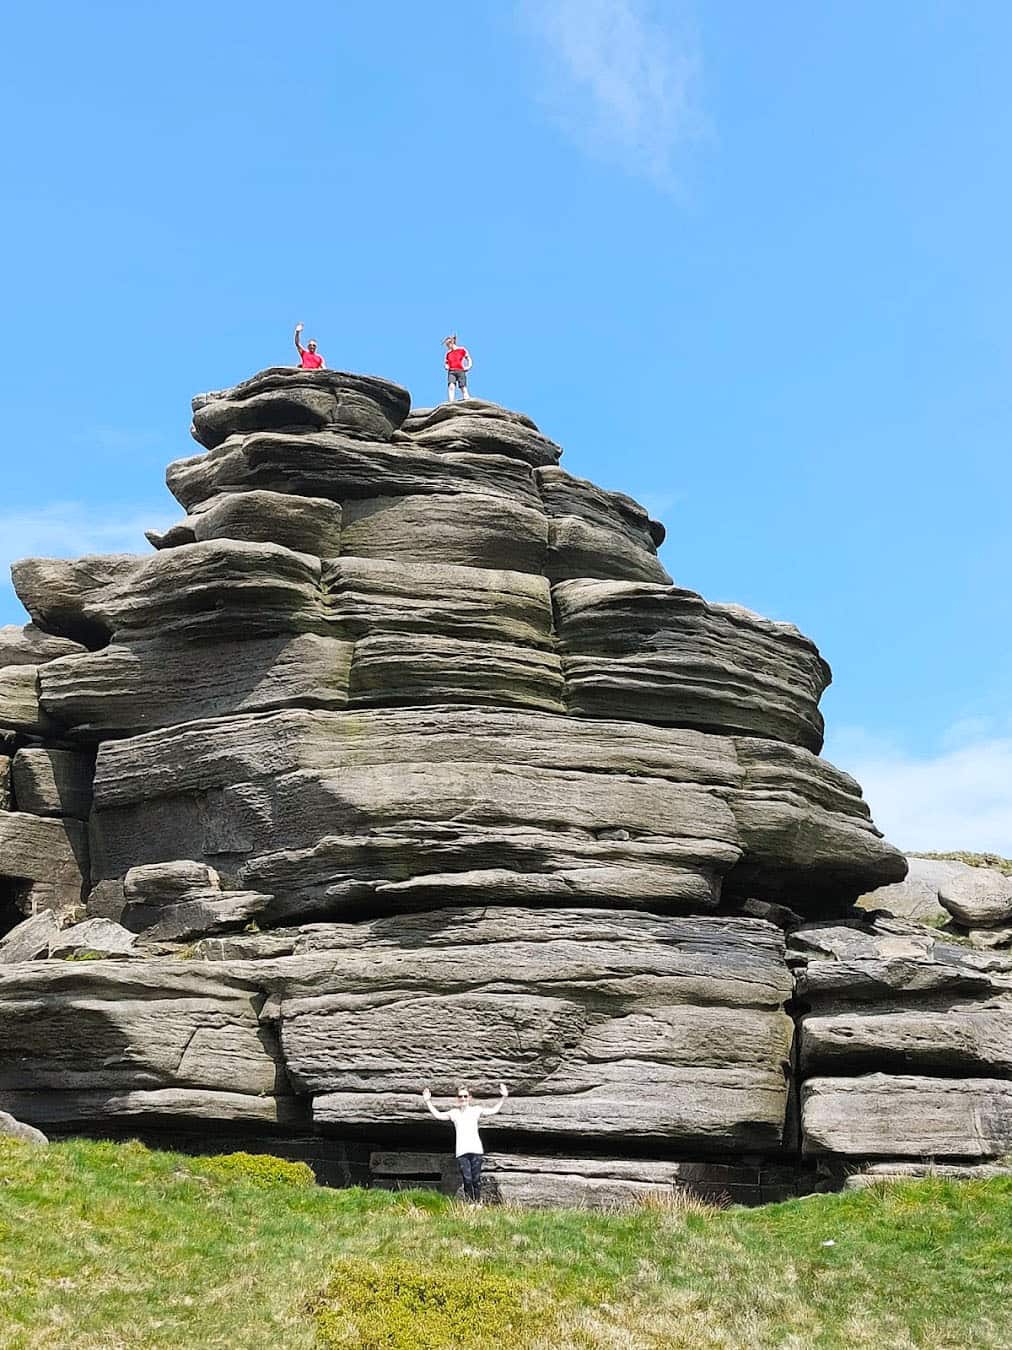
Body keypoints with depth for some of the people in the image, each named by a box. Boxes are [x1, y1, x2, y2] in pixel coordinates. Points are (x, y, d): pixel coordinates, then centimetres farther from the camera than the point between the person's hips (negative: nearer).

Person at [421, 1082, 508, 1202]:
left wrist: (503, 1097, 1)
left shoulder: (476, 1110, 11)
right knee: (467, 1179, -7)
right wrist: (428, 1102, 8)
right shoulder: (454, 1112, 14)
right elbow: (438, 1115, 14)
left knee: (476, 1179, -1)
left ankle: (478, 1202, 8)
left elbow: (494, 1110, 9)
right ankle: (470, 1203, 0)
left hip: (476, 1150, 0)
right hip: (461, 1152, 1)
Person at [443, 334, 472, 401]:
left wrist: (468, 367, -4)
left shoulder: (462, 350, 9)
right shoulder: (448, 353, 18)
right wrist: (446, 366, 8)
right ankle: (451, 402, -33)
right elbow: (446, 362, 30)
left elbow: (469, 359, 12)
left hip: (461, 371, -1)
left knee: (463, 389, -9)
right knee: (451, 386, -21)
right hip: (451, 371, 1)